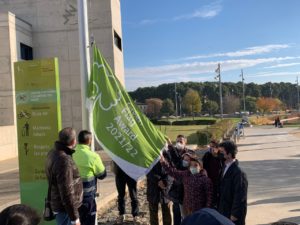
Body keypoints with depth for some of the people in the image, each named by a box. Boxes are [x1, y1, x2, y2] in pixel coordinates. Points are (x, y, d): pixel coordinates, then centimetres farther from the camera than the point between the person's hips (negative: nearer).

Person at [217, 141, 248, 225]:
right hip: (223, 213, 8)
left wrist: (234, 215, -15)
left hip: (233, 216, -8)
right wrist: (219, 209, 10)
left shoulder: (238, 173, -21)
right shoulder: (225, 168, 5)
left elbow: (240, 197, -19)